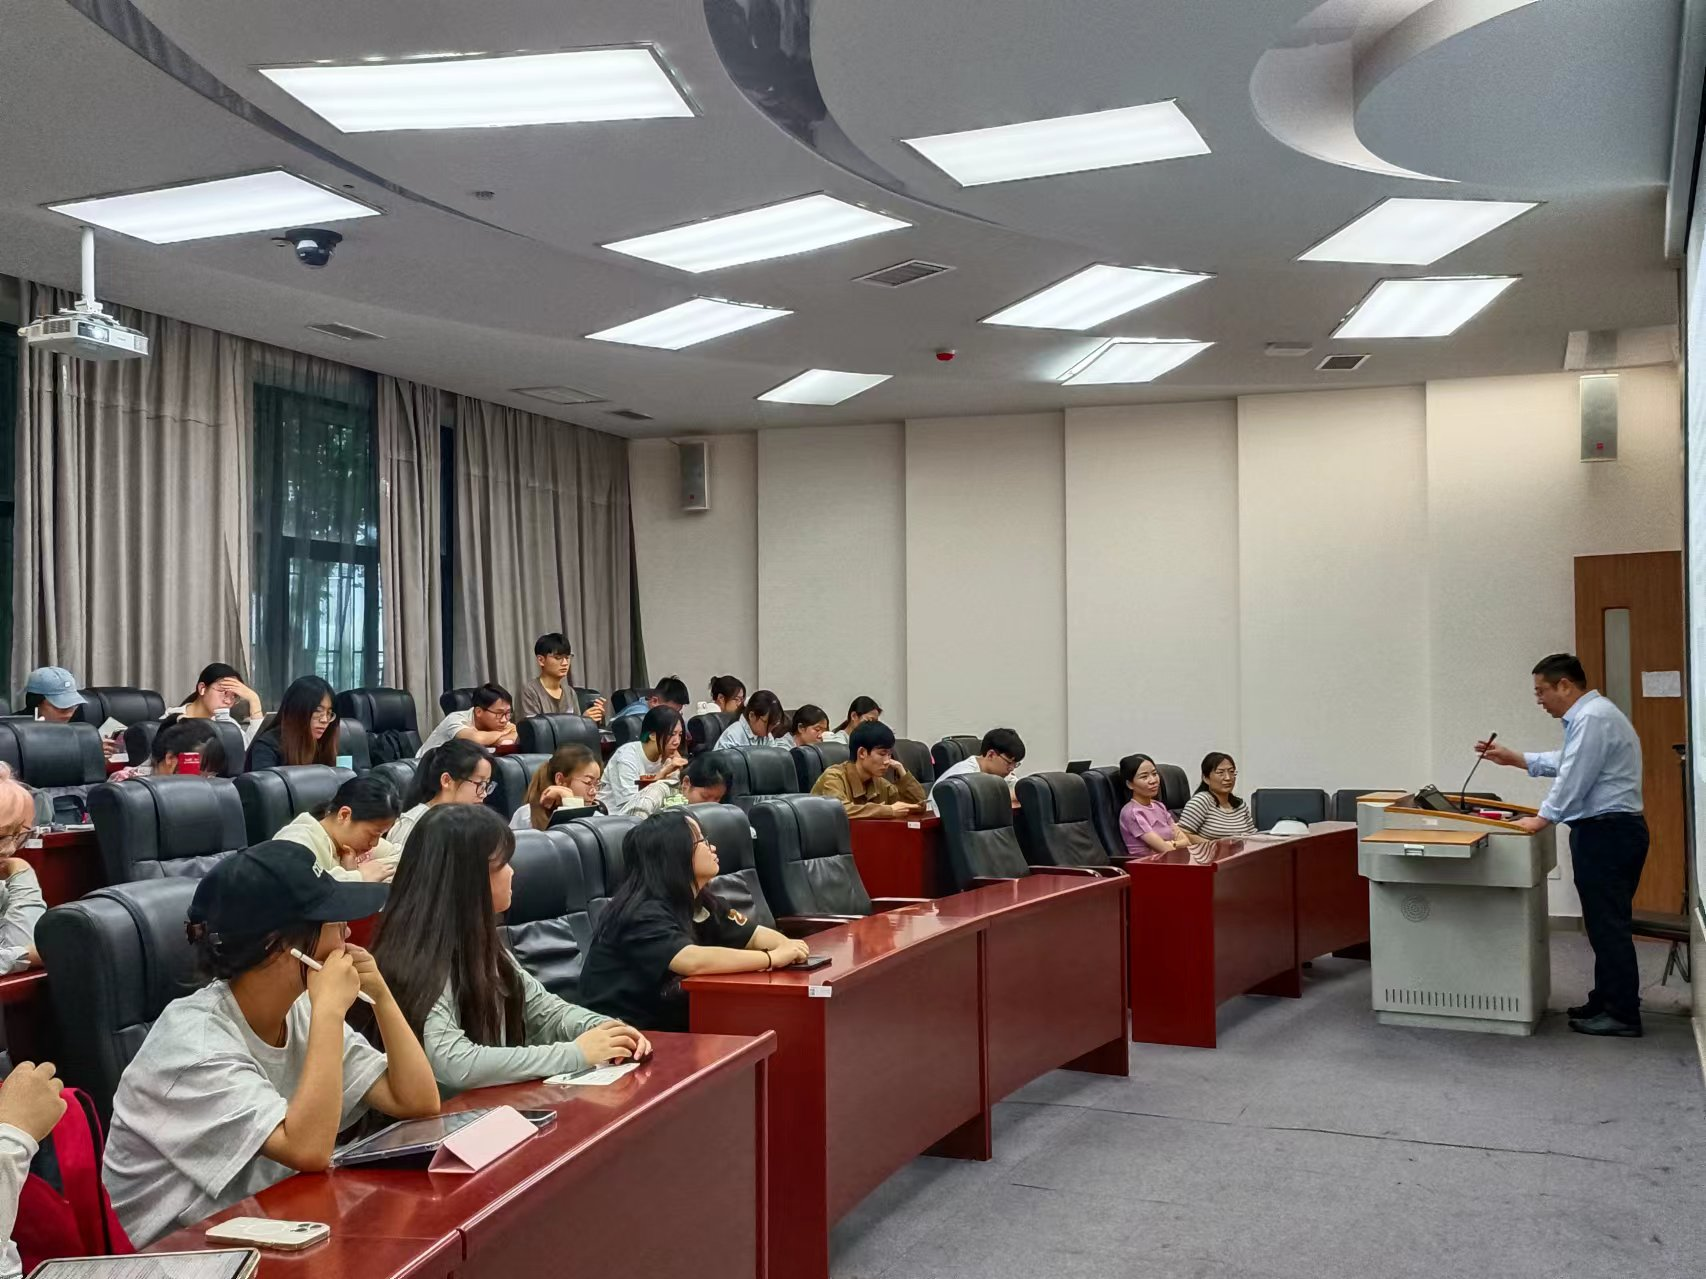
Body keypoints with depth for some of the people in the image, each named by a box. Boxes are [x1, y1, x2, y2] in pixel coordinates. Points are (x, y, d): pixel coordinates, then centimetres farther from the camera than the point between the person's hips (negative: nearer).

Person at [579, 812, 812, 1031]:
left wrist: (787, 947, -13)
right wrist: (773, 958, -27)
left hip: (674, 1026, 8)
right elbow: (694, 961, -35)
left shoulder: (700, 903, 5)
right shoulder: (643, 914, -21)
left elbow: (755, 936, 9)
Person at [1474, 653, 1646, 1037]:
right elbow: (1565, 762, 27)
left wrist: (1543, 819, -12)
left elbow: (1574, 777, -20)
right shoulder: (1587, 715, 17)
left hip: (1606, 833, -11)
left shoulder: (1593, 718, -18)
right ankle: (1607, 1000, 23)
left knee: (1608, 924, -5)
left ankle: (1622, 1015, 0)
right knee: (1604, 923, 15)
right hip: (1605, 831, 11)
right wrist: (1514, 759, 25)